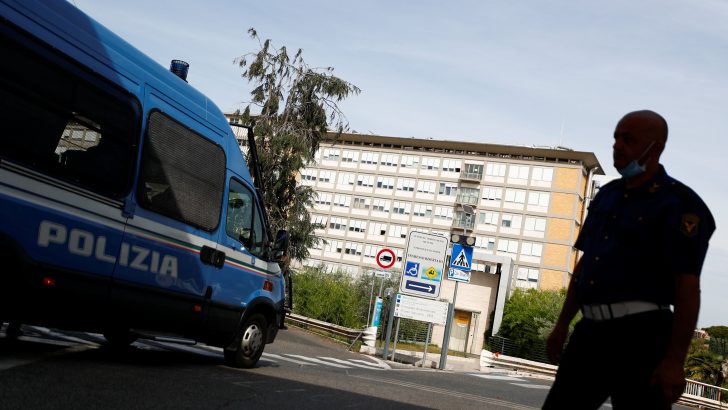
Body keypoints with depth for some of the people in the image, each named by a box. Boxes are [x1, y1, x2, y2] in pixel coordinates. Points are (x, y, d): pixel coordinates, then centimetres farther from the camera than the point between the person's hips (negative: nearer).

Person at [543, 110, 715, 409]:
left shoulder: (679, 203, -7)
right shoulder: (606, 196, 16)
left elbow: (687, 287, -13)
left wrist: (675, 360, -18)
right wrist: (562, 325, 19)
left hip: (640, 335, -7)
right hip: (591, 329, 7)